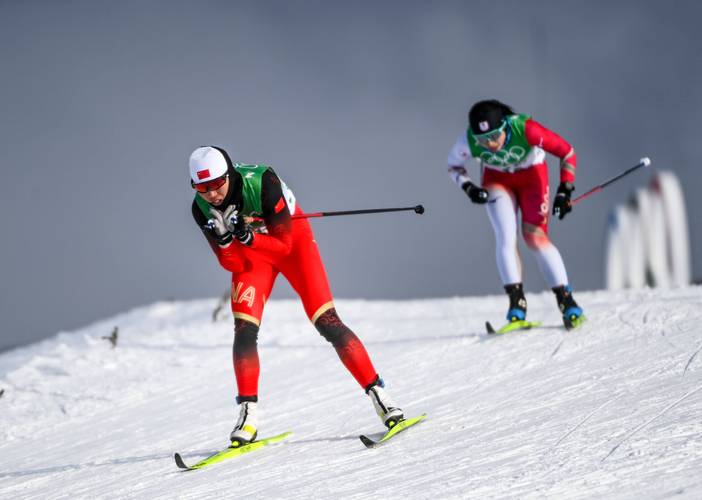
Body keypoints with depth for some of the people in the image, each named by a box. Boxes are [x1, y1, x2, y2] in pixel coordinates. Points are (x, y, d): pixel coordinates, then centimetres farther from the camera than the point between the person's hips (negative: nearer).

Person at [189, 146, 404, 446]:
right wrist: (223, 238, -38)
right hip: (251, 255, 3)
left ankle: (378, 394, -9)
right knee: (244, 330, -14)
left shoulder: (261, 183, -34)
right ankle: (248, 415, -5)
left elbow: (283, 244, -27)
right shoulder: (202, 210, -21)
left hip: (291, 235, -3)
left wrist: (247, 236, -44)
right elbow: (233, 266, -18)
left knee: (326, 321, -13)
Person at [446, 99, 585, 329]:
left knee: (535, 237, -12)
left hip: (532, 174, -2)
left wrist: (565, 190, -29)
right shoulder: (468, 142, -31)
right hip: (497, 179, 2)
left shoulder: (525, 129, -38)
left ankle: (566, 300, -5)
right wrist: (468, 187, -24)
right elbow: (453, 166, -7)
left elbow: (566, 151, -26)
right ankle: (516, 302, -9)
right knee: (506, 238, -15)